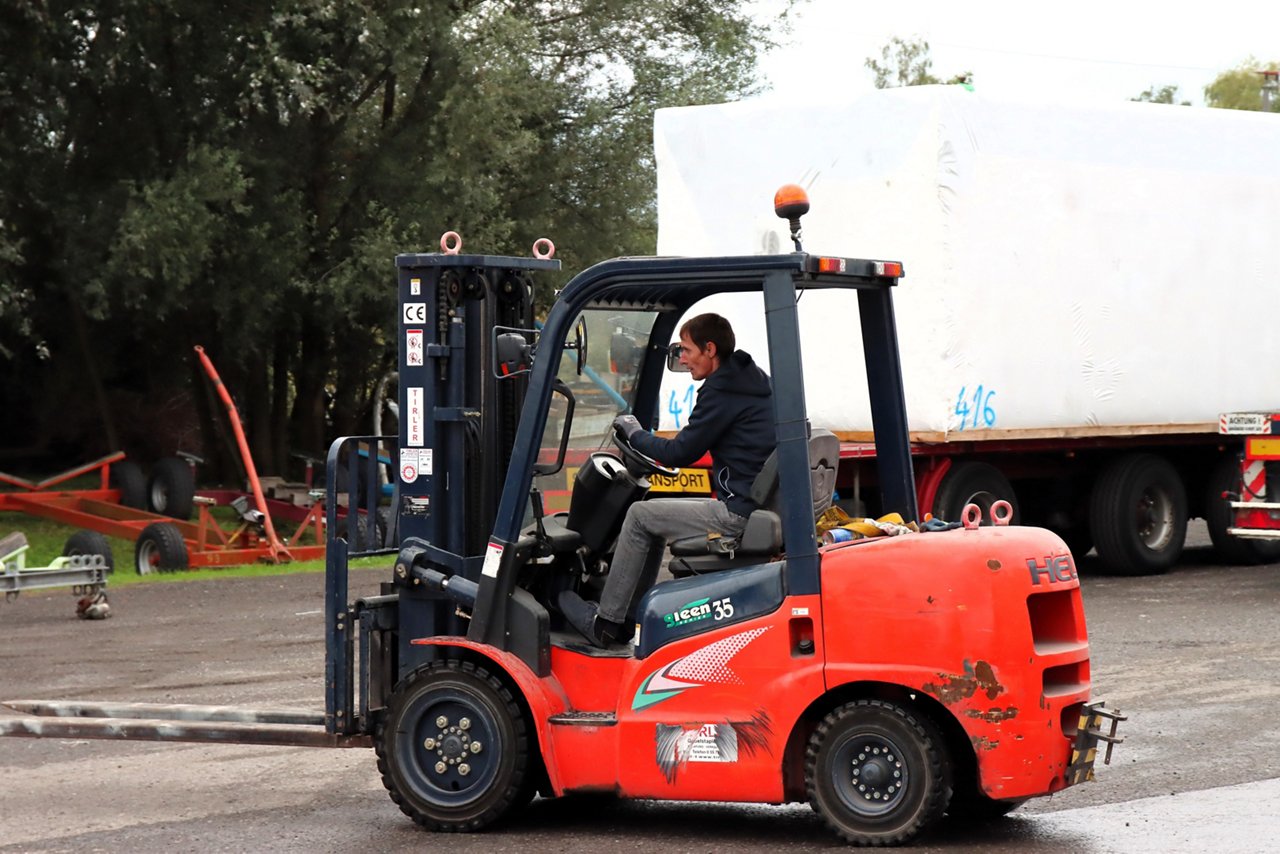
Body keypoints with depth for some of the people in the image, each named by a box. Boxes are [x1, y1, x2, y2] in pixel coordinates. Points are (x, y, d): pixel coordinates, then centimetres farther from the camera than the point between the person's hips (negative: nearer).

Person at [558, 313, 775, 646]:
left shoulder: (721, 392, -15)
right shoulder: (756, 381, 16)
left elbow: (679, 453, -11)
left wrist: (634, 433, 4)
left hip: (740, 512, -10)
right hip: (761, 506, 10)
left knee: (640, 516, -1)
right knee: (654, 519, 20)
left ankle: (604, 622, 5)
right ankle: (625, 616, 20)